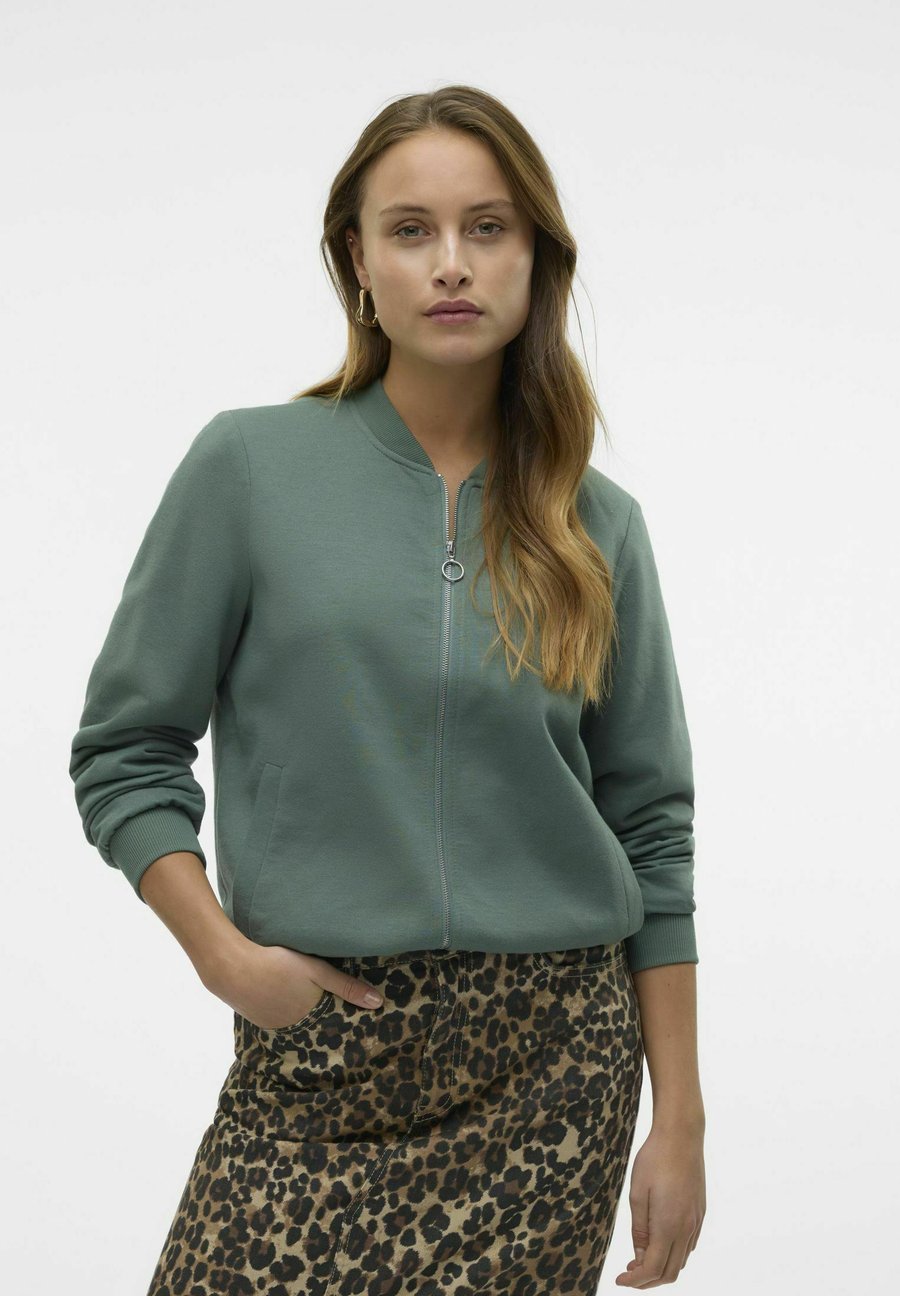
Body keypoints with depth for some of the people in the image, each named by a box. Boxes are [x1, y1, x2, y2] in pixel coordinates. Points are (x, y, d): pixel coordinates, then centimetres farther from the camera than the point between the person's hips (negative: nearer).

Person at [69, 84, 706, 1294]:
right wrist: (225, 954, -9)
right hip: (322, 1049, -1)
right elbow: (124, 752, 3)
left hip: (554, 1058, 1)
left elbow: (652, 828, 6)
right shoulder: (249, 467, -2)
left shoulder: (596, 522, 3)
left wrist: (679, 1121, 5)